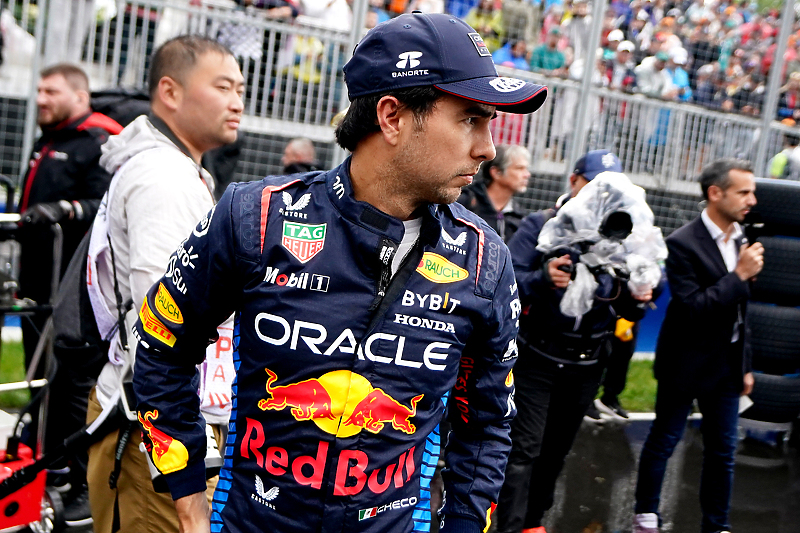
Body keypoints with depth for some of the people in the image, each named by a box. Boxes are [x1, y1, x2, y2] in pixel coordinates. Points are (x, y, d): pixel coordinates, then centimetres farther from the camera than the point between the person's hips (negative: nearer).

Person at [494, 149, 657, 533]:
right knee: (524, 449, -5)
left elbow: (628, 311, 8)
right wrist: (544, 279, -34)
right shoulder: (542, 225, -6)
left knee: (556, 451, 16)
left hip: (585, 366, 4)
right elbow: (507, 281, -16)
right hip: (536, 358, -4)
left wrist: (635, 298, -15)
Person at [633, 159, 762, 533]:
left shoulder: (740, 239, 4)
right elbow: (692, 308, -24)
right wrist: (740, 275, -23)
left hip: (726, 365, 6)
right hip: (686, 365, -6)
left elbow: (739, 310, 13)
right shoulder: (683, 244, -17)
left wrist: (745, 365, 15)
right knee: (663, 442, 9)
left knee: (723, 452, 12)